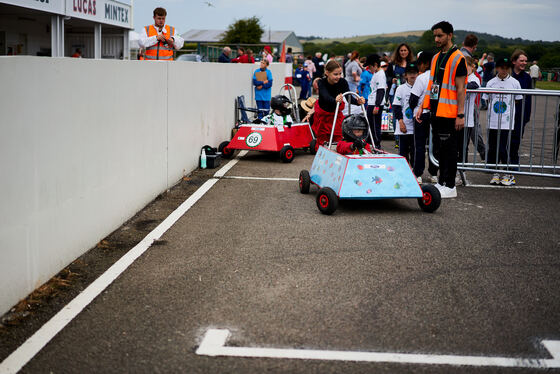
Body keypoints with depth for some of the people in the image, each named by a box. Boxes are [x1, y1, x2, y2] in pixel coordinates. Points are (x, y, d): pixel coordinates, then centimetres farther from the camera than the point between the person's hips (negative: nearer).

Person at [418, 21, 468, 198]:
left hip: (449, 112, -8)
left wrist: (461, 114, -16)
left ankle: (450, 186, 1)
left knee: (449, 148, -4)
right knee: (441, 148, 12)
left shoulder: (458, 58, -8)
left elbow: (460, 89, -13)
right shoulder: (436, 58, 16)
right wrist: (423, 107, 15)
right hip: (436, 111, 8)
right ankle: (441, 182, 20)